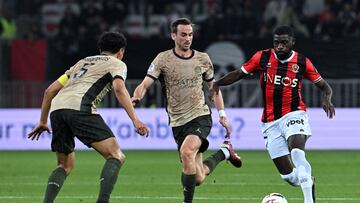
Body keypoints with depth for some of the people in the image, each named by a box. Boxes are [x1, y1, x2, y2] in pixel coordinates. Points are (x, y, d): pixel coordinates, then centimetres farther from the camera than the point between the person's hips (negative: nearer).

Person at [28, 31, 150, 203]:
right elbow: (119, 89, -5)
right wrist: (135, 120, -10)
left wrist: (43, 121, 38)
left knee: (65, 165, 21)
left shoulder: (83, 62, 36)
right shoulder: (117, 64, 17)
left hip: (56, 109, 7)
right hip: (79, 108, -7)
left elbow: (50, 90, 32)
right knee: (116, 156, -5)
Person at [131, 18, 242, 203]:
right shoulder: (163, 59, -2)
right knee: (198, 178, 4)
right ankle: (224, 152, 36)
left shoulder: (202, 59, 4)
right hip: (178, 122, 1)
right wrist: (136, 97, -33)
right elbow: (145, 84, -11)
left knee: (186, 152, -33)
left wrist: (222, 114, 11)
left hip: (200, 117, -1)